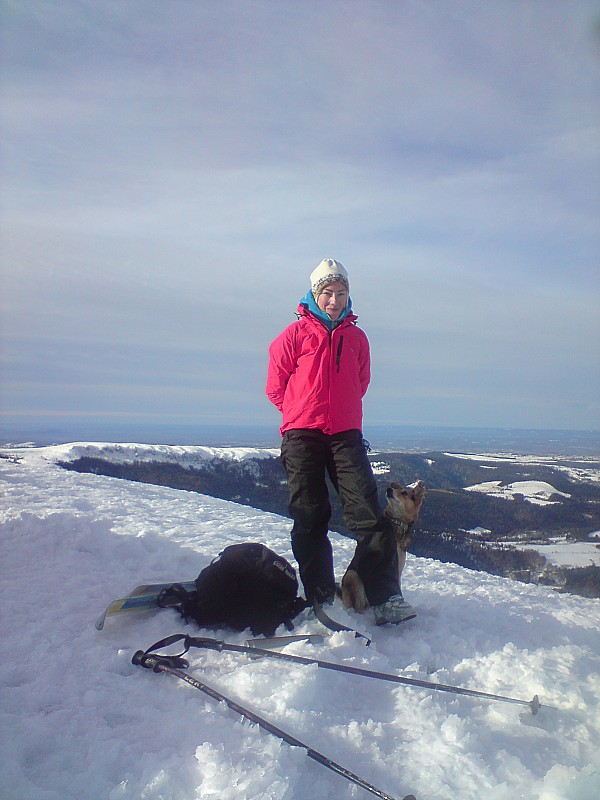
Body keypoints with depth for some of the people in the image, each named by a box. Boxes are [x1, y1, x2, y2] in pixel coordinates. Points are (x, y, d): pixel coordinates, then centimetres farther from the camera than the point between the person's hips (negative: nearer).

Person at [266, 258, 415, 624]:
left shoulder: (357, 338, 13)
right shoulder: (295, 334, 4)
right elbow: (276, 386, 8)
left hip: (346, 434, 2)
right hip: (301, 435, -2)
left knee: (369, 511, -8)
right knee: (310, 518, 1)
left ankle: (386, 598, -5)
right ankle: (320, 598, 10)